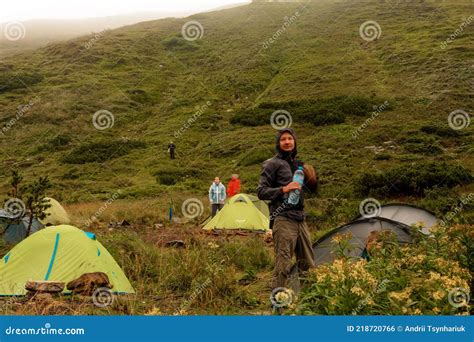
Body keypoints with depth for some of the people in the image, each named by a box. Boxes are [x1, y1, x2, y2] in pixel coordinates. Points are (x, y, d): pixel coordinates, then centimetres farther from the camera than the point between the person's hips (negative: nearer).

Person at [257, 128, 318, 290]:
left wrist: (311, 177, 6)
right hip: (283, 219, -7)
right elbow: (261, 191, -6)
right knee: (283, 266, -12)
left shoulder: (299, 165, 20)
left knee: (308, 264, 12)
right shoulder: (272, 164, -1)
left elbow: (312, 189, 27)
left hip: (300, 219, 7)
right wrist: (283, 189, -19)